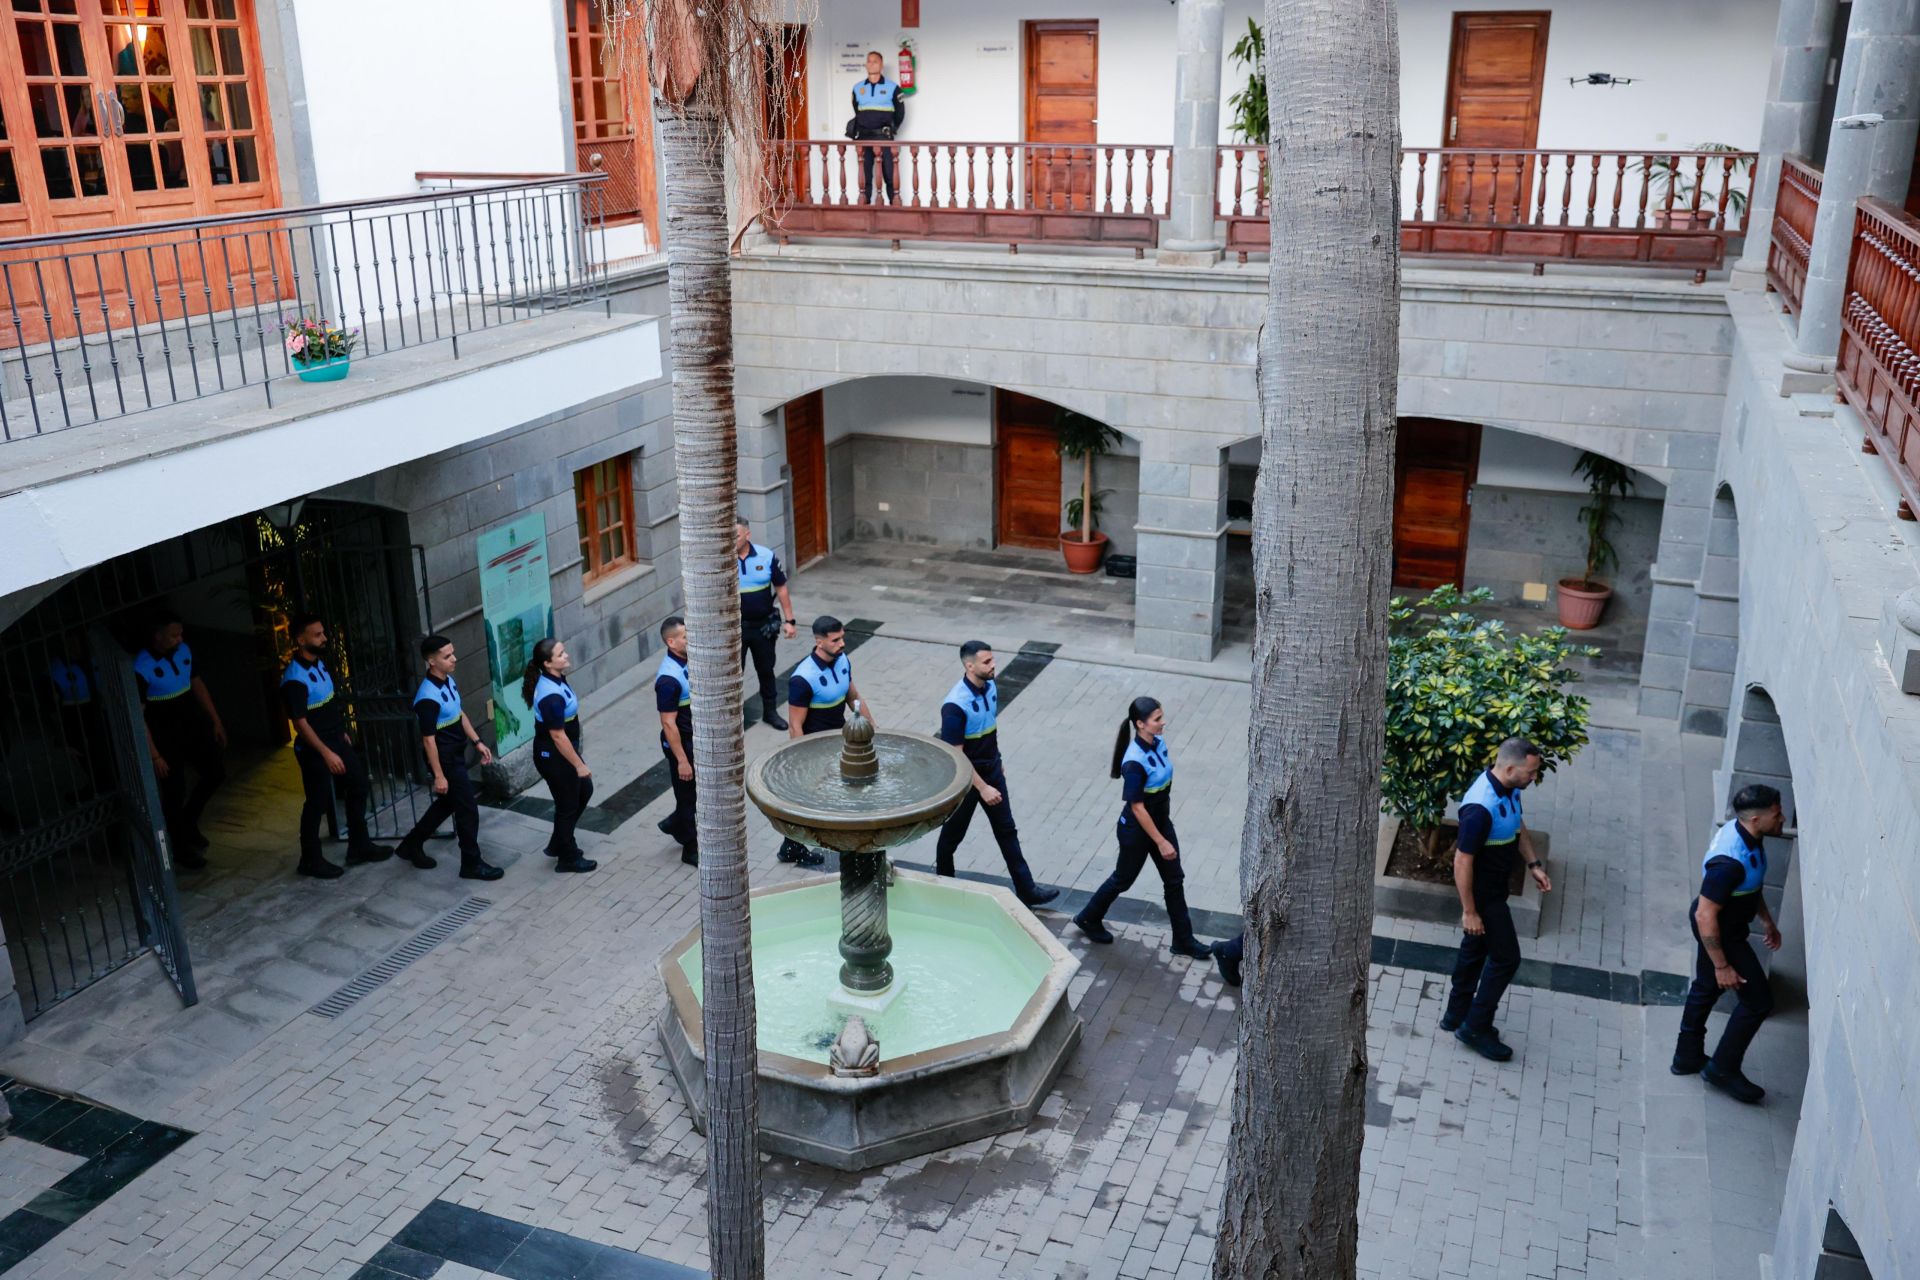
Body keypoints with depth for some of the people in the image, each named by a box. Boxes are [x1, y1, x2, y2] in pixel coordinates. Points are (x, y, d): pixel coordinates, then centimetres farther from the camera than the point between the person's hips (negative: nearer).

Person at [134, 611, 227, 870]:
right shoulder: (141, 668, -22)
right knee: (175, 792, 4)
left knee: (215, 773, 12)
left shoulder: (185, 650, -3)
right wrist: (154, 755, -20)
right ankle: (182, 848, 22)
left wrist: (215, 721, 13)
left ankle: (188, 822, 35)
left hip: (192, 725, 6)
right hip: (165, 736, -6)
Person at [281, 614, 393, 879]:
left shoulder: (319, 661, 4)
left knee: (358, 786, 15)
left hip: (335, 740, 9)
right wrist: (326, 753, -24)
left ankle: (359, 847, 28)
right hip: (314, 749, -9)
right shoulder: (295, 679, -24)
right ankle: (310, 860, 16)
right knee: (318, 803, 1)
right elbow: (300, 723, -24)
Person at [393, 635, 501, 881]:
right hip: (445, 759, -9)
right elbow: (428, 740, -23)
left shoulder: (448, 681, 1)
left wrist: (477, 742, 13)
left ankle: (412, 844, 38)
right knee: (467, 809, -1)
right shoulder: (428, 698, -27)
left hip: (456, 754, 9)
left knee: (447, 802, 22)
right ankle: (471, 864, 12)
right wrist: (439, 776, -20)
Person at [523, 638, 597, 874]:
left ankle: (558, 844, 37)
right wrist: (579, 765, -18)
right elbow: (558, 736, -26)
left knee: (584, 790, 23)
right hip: (553, 756, -10)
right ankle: (568, 859, 27)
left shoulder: (556, 680, 0)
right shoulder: (551, 696, -30)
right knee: (567, 804, 7)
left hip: (562, 751, 10)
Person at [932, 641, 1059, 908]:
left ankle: (1026, 890, 17)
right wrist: (982, 788, -23)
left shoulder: (991, 687, -5)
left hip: (992, 771, 7)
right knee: (953, 833, 14)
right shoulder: (955, 706, -29)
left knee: (1007, 831, 11)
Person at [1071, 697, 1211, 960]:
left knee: (1174, 880, 13)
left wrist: (1164, 834, 18)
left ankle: (1183, 940, 26)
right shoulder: (1135, 762, -32)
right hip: (1137, 830, -7)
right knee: (1124, 879, 14)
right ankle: (1088, 919, 39)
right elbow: (1137, 808, -25)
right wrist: (1161, 842, -20)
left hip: (1161, 821, 7)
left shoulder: (1158, 743, -7)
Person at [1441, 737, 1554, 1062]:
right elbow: (1462, 861, -28)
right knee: (1506, 958, 1)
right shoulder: (1481, 807, -34)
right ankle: (1475, 1028, 14)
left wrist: (1533, 864, 9)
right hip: (1482, 893, -9)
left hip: (1495, 887, 9)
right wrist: (1469, 911, -22)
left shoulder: (1509, 790, -4)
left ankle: (1457, 1016, 35)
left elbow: (1518, 826, 17)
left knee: (1475, 951, 20)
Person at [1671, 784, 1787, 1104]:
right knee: (1758, 999, 4)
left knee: (1705, 988, 23)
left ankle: (1687, 1057, 41)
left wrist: (1767, 921, 20)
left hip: (1719, 923, 9)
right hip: (1719, 931, -9)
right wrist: (1722, 965, -23)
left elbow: (1753, 885, 12)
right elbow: (1706, 916, -31)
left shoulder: (1746, 834, -8)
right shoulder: (1730, 861, -37)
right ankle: (1723, 1069, 20)